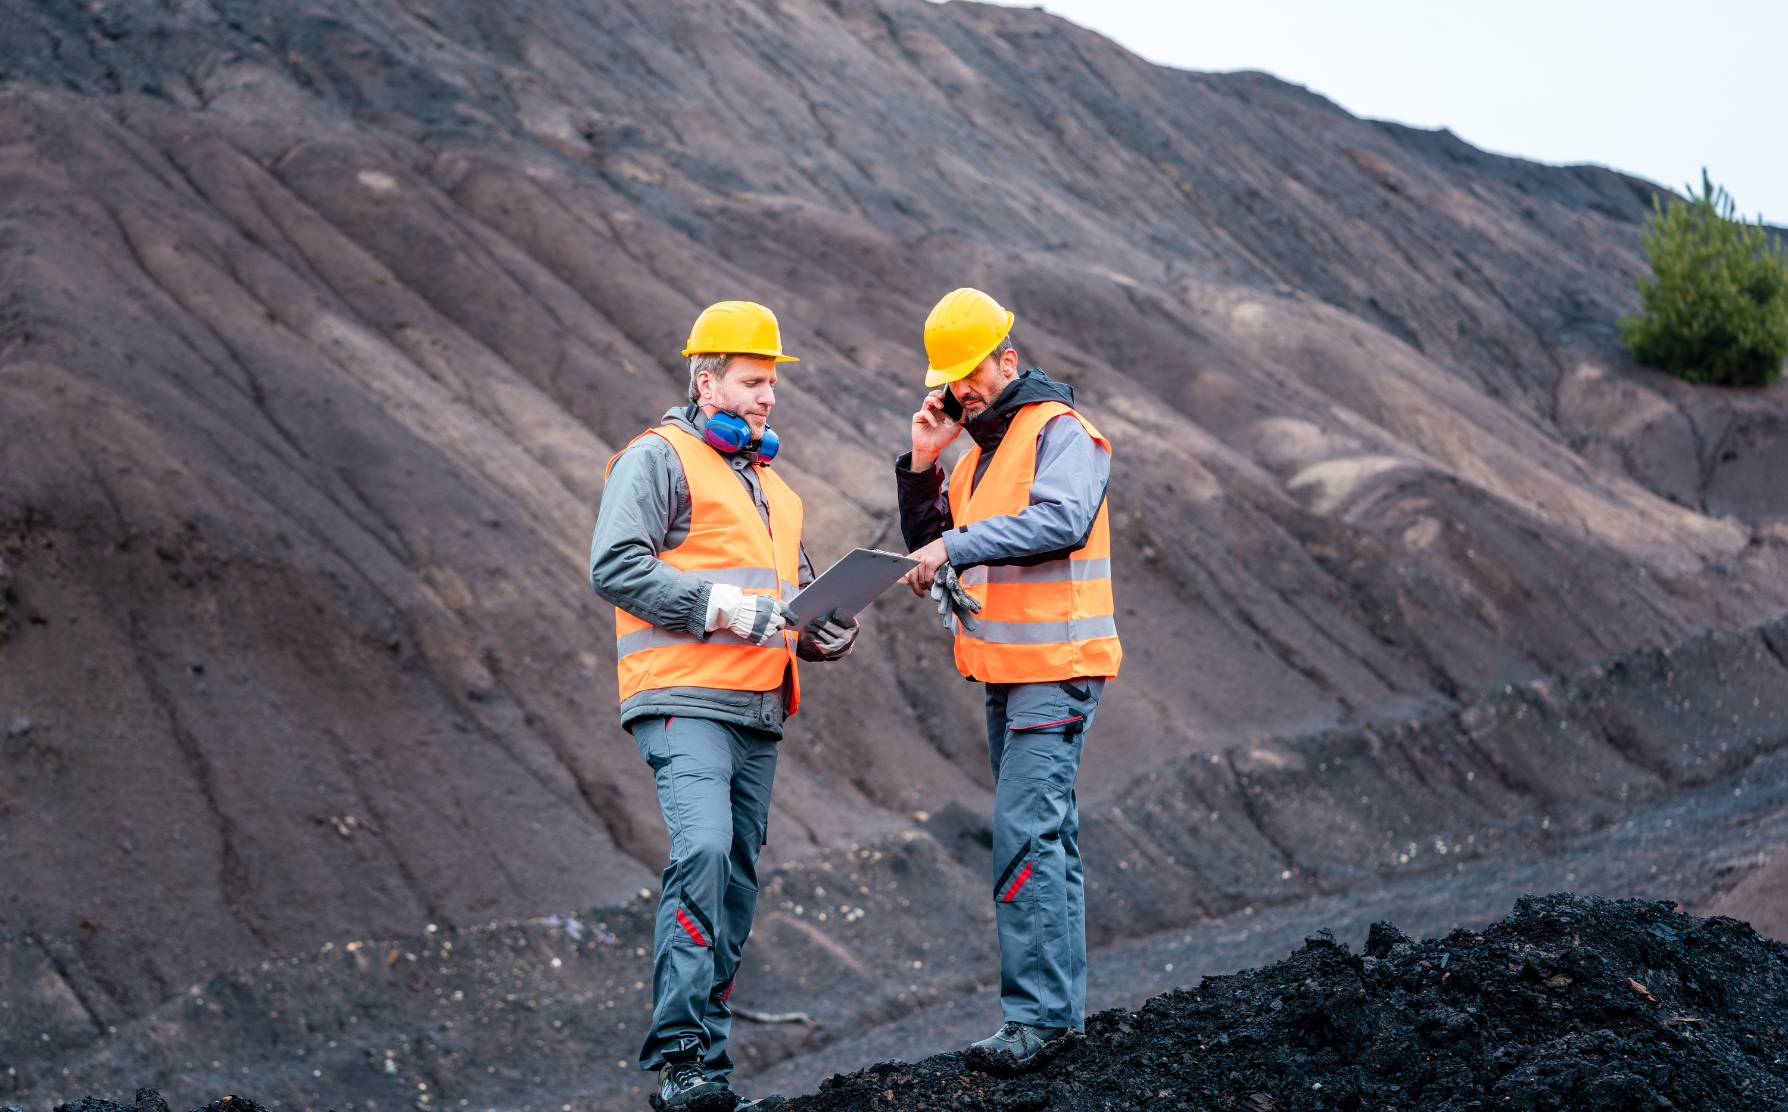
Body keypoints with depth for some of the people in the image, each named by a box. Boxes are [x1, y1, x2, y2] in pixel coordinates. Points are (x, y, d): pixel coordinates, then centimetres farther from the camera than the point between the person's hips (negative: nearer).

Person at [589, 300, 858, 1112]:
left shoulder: (767, 482, 25)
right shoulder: (659, 458, -2)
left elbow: (794, 587, 34)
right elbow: (614, 566, -13)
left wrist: (825, 633, 11)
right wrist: (720, 605, -19)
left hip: (757, 712, 9)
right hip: (686, 701, -9)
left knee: (735, 884, 8)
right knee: (703, 853, -23)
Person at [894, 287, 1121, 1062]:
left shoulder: (1060, 432, -10)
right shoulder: (977, 450, 17)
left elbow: (1061, 519, -27)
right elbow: (926, 545, 16)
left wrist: (957, 546, -30)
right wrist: (922, 464, 2)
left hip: (1055, 669, -9)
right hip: (1003, 671, 9)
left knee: (1026, 832, -16)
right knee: (1043, 834, 13)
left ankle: (1036, 1010, -16)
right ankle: (1061, 1001, 19)